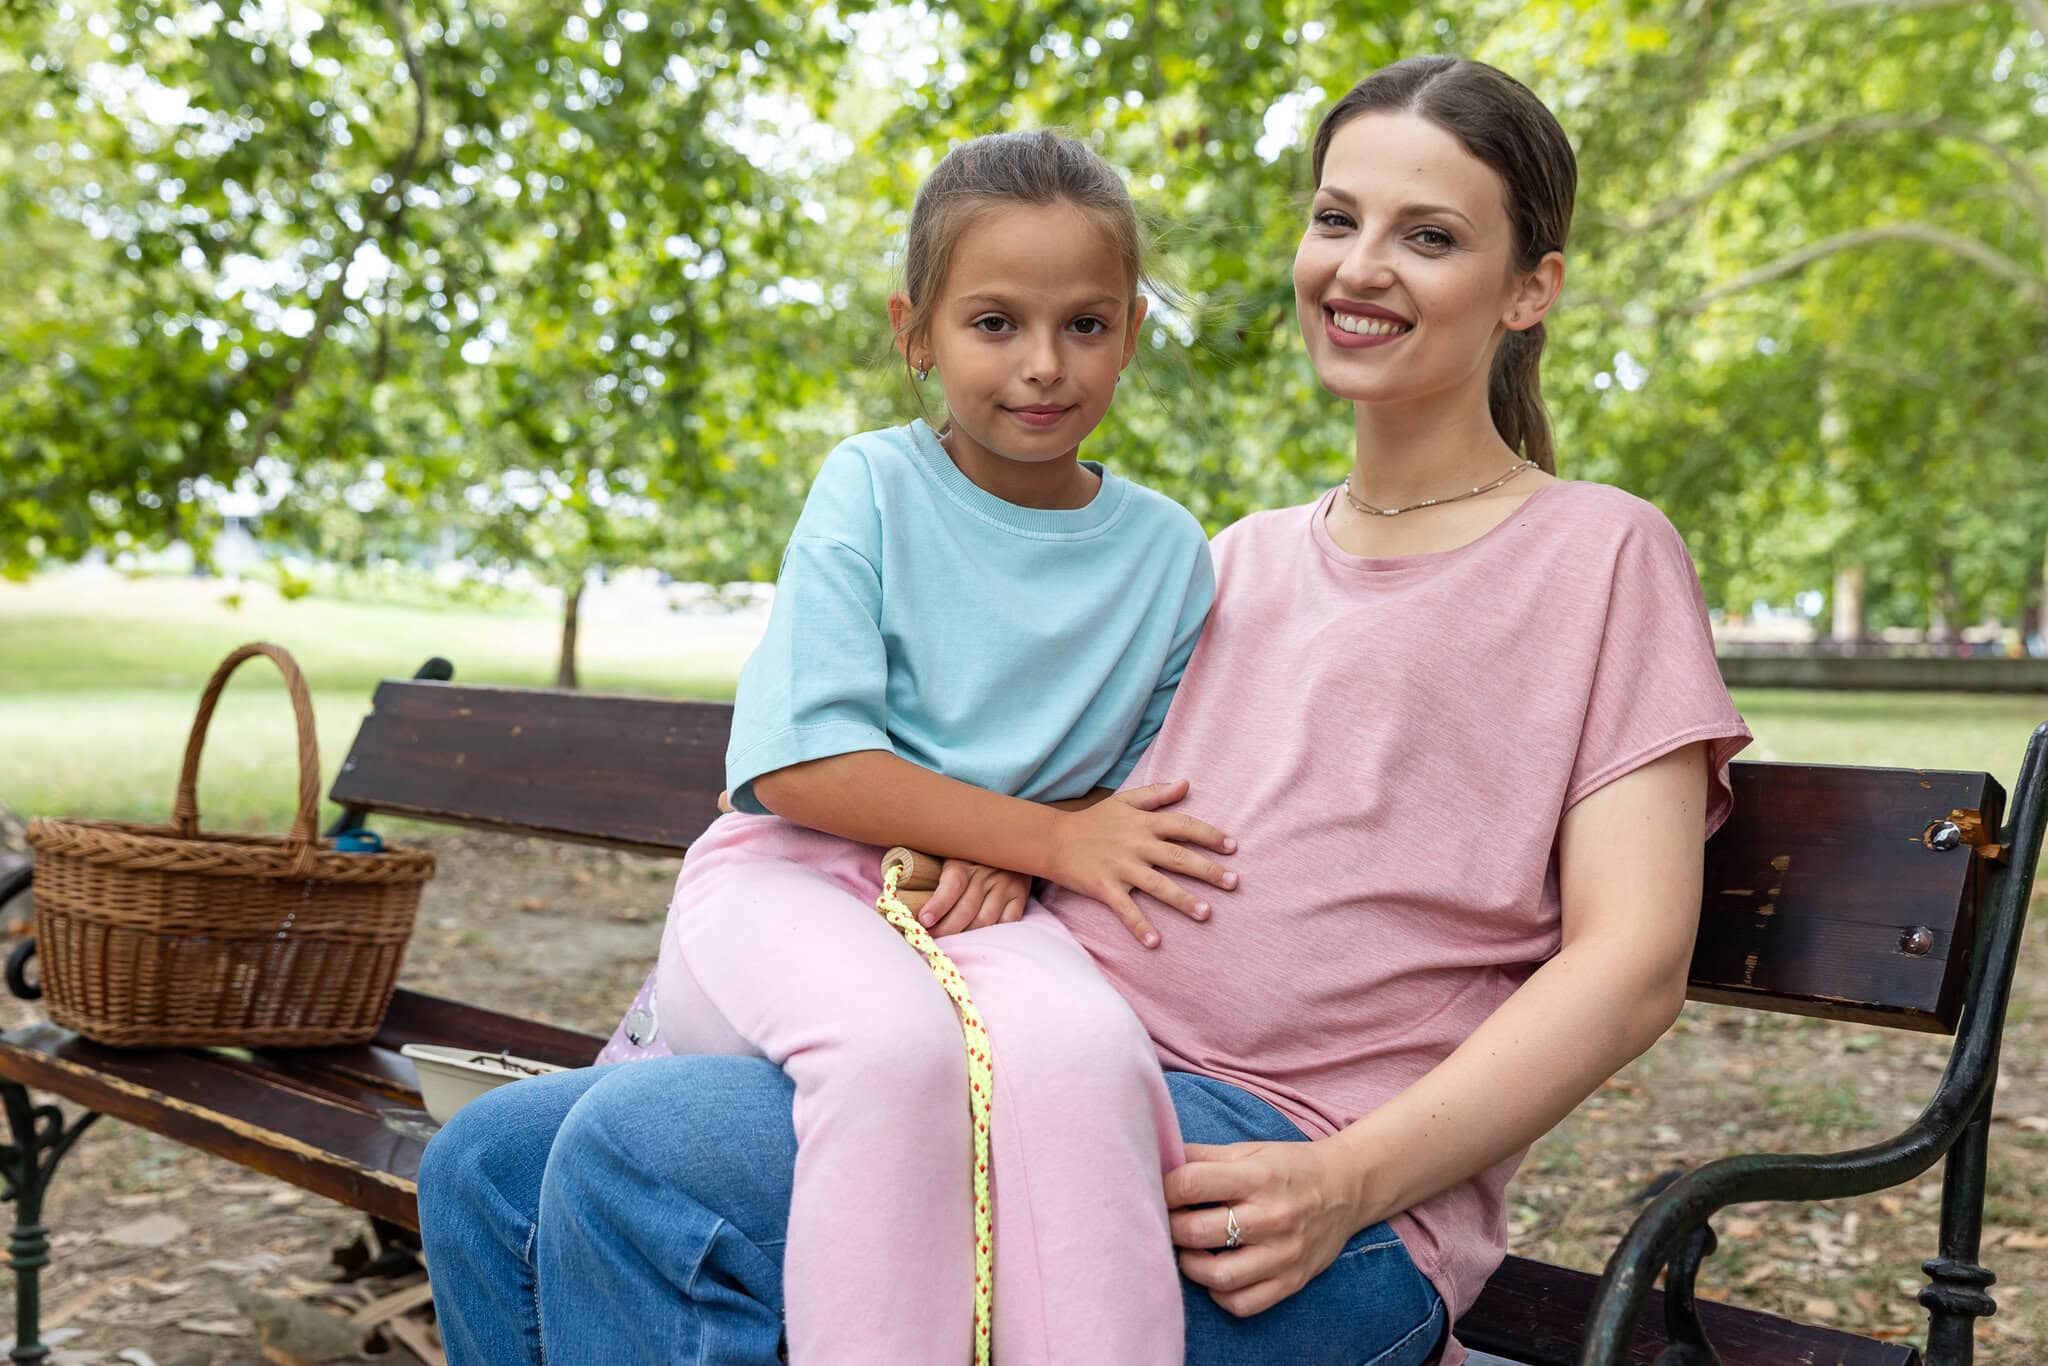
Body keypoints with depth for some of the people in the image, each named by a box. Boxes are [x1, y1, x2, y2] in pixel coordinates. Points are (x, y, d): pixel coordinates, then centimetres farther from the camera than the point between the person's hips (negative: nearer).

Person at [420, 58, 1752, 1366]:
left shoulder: (1602, 554, 4)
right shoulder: (1245, 559, 23)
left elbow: (1631, 961, -5)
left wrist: (1348, 1184, -18)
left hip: (1274, 1182, -6)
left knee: (640, 1157, -24)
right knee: (495, 1164, -6)